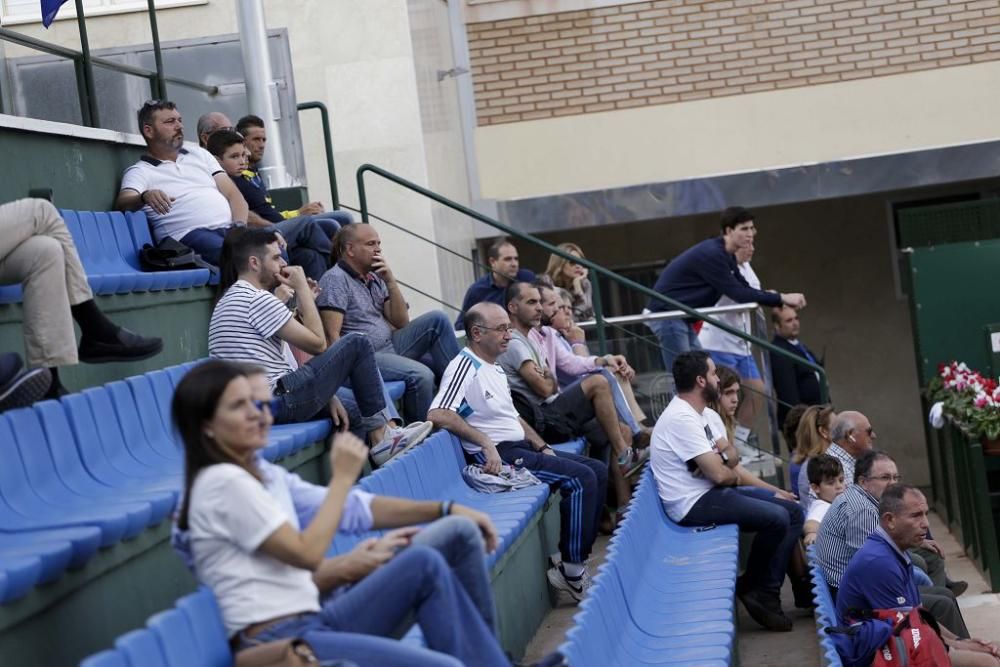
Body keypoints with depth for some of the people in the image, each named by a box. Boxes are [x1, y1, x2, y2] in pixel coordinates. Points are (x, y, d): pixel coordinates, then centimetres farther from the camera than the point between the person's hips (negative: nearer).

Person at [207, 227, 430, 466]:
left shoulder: (229, 300, 20)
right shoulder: (259, 300, -12)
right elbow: (317, 343, -9)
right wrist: (302, 288, -1)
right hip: (278, 403, -10)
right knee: (357, 345, -1)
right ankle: (381, 439, 4)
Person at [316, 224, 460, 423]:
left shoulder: (374, 278, 14)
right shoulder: (335, 279, -8)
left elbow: (401, 322, 10)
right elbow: (332, 336, -16)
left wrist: (390, 280, 0)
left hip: (389, 346, 8)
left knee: (437, 319, -2)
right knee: (420, 375, -29)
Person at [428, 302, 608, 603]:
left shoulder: (495, 368, 19)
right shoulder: (465, 366, -13)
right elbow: (437, 414, -26)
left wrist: (543, 448, 12)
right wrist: (485, 442, -27)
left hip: (520, 447, 10)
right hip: (497, 456, -10)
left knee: (598, 471, 6)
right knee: (580, 478, -21)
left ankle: (579, 557, 5)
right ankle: (572, 573, -16)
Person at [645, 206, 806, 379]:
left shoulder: (726, 256, 11)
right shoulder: (712, 254, -21)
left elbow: (744, 288, 11)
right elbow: (738, 294, -22)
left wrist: (780, 299, -5)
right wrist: (781, 298, -20)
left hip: (682, 317, 10)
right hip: (666, 314, -10)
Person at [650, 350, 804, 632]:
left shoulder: (699, 413, 13)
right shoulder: (681, 418, -20)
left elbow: (728, 463, 17)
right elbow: (719, 474, -22)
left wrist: (771, 490, 6)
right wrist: (735, 474, 1)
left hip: (712, 491, 11)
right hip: (693, 503, -11)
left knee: (792, 511, 3)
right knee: (776, 519, -22)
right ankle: (755, 588, 1)